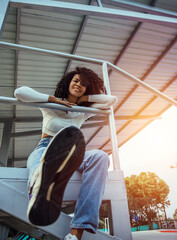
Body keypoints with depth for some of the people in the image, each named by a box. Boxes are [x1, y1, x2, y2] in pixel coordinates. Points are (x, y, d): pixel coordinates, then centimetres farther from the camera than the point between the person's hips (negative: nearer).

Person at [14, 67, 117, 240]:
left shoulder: (83, 112, 22)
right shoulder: (50, 105, 15)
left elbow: (111, 99, 18)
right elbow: (19, 92, 2)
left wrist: (84, 98, 14)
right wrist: (53, 99, 2)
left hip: (70, 153, 2)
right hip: (45, 148, -2)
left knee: (100, 156, -33)